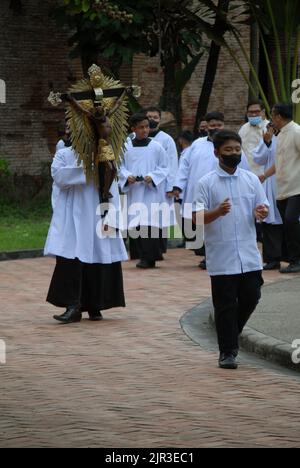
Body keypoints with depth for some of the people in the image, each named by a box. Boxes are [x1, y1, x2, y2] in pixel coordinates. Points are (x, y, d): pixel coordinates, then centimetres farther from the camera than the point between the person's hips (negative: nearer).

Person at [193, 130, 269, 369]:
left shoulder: (251, 179, 7)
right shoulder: (207, 183, -3)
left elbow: (263, 207, 10)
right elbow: (197, 217, -7)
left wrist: (261, 212, -14)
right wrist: (218, 212, -26)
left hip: (249, 255, 3)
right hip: (221, 257, -3)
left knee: (251, 297, 7)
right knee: (225, 304, 0)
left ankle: (232, 333, 32)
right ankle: (228, 352, 9)